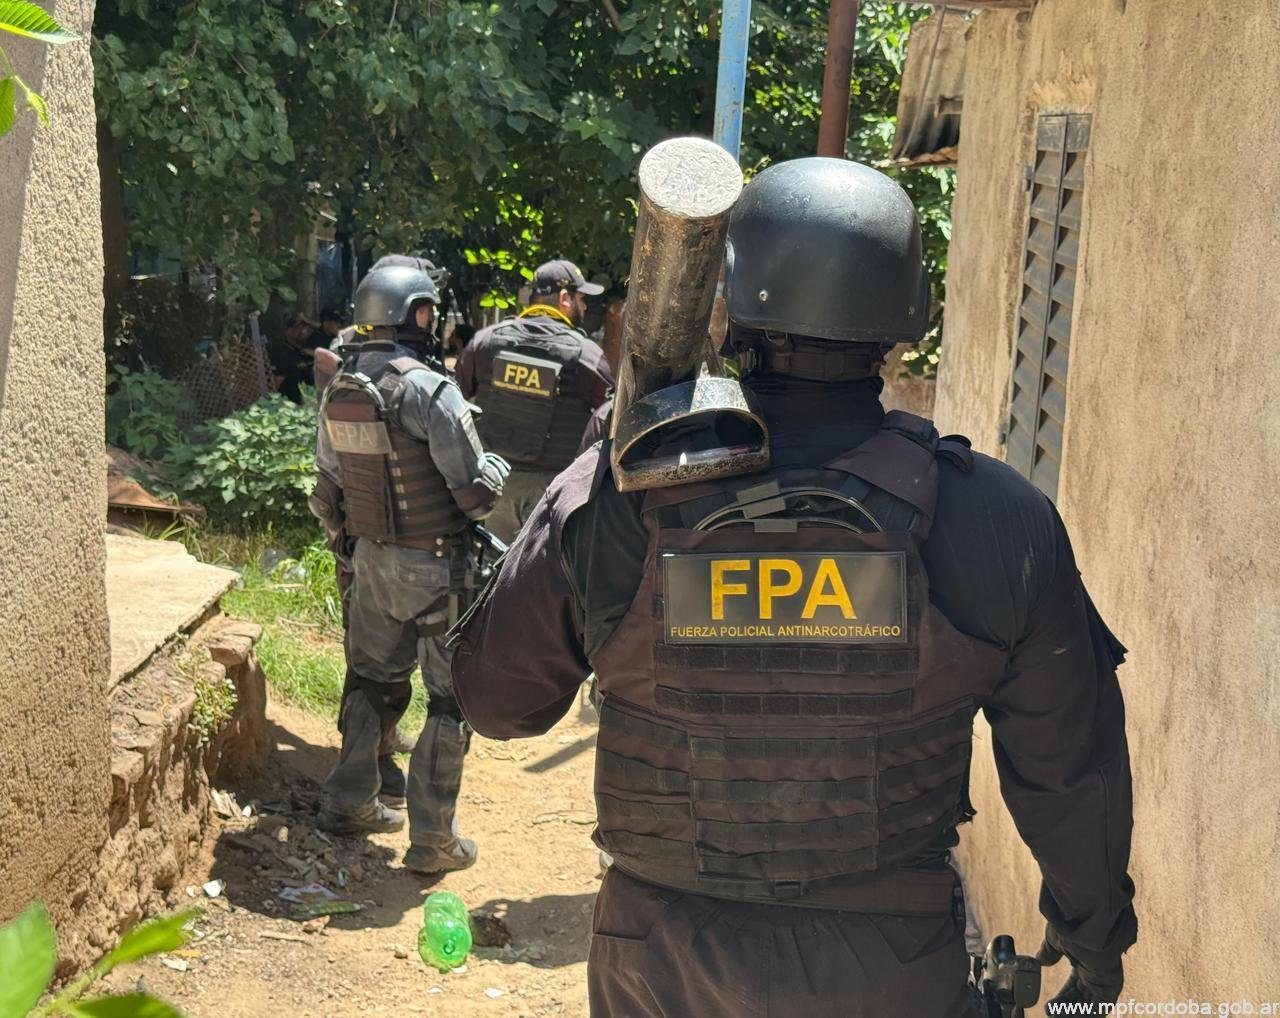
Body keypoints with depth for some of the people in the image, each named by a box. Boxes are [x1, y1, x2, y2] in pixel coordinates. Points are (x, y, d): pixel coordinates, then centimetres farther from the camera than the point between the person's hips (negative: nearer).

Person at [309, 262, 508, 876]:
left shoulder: (337, 390, 2)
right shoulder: (428, 390, -20)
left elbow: (327, 487, 11)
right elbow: (476, 491, -17)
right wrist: (497, 466, 5)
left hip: (371, 560, 7)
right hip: (433, 567, -7)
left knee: (372, 679, 22)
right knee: (453, 695, 3)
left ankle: (349, 803, 33)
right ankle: (432, 838, 7)